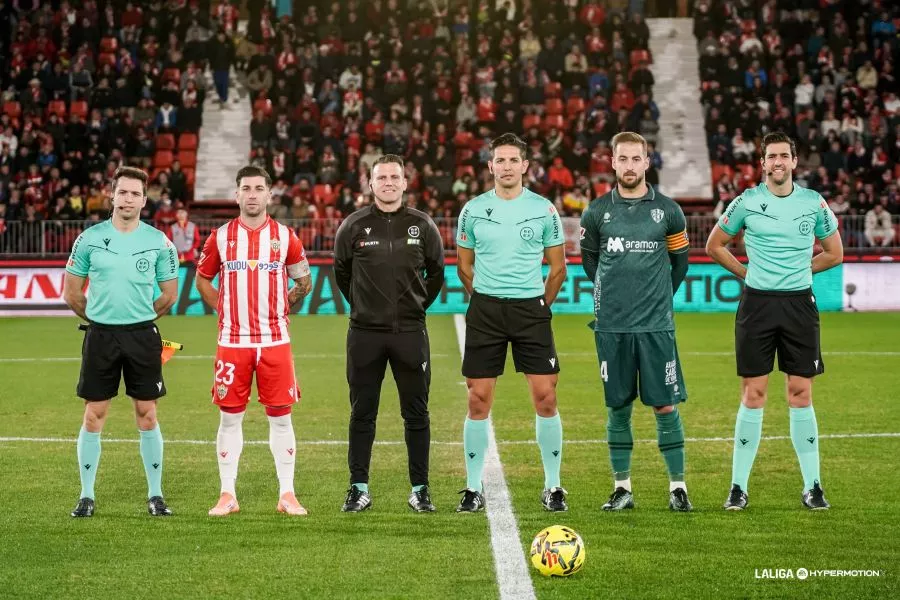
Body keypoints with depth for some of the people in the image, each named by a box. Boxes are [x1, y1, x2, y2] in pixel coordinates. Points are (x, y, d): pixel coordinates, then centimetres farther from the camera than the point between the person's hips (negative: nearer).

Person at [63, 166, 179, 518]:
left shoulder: (158, 241, 1)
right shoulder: (90, 239, 0)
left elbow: (169, 295, 10)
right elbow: (71, 293, 8)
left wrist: (140, 318, 11)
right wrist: (99, 317, 11)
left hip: (142, 335, 0)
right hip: (100, 335, 0)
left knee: (147, 415, 3)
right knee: (94, 415, 2)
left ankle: (155, 495, 12)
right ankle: (86, 495, 10)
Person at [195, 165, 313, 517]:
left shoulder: (285, 237, 3)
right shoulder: (220, 237, 3)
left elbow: (304, 283, 14)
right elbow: (203, 280, 15)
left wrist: (279, 309, 7)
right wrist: (223, 309, 5)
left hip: (275, 341, 0)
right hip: (232, 342, 0)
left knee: (280, 417, 2)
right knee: (230, 416, 3)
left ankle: (287, 494, 9)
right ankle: (228, 494, 10)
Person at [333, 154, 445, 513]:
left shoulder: (422, 225, 2)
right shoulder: (354, 226, 0)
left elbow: (436, 271, 15)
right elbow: (341, 272, 14)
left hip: (410, 333, 0)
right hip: (365, 333, 0)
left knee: (416, 415, 4)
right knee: (362, 414, 5)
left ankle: (420, 490, 11)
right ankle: (359, 489, 12)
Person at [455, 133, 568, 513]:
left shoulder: (543, 209, 2)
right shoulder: (473, 210, 4)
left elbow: (558, 267, 10)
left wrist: (540, 306, 9)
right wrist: (488, 301, 12)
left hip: (531, 310, 0)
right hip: (485, 310, 1)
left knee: (545, 397, -4)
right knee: (478, 400, 0)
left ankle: (553, 487, 7)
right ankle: (473, 488, 9)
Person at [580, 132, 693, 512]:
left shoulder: (667, 210, 2)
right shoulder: (598, 211, 4)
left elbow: (680, 260, 14)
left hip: (656, 325, -1)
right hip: (611, 325, 1)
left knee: (665, 406, -2)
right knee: (618, 408, 6)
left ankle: (677, 487, 5)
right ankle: (622, 488, 13)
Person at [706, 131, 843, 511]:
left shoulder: (814, 203, 3)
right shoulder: (746, 202, 0)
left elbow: (834, 254, 14)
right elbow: (714, 246, 11)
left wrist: (797, 270, 8)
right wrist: (748, 273, 5)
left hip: (799, 304, 1)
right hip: (757, 304, -1)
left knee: (801, 394, 2)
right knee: (753, 396, 0)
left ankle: (812, 486, 10)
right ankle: (739, 486, 6)